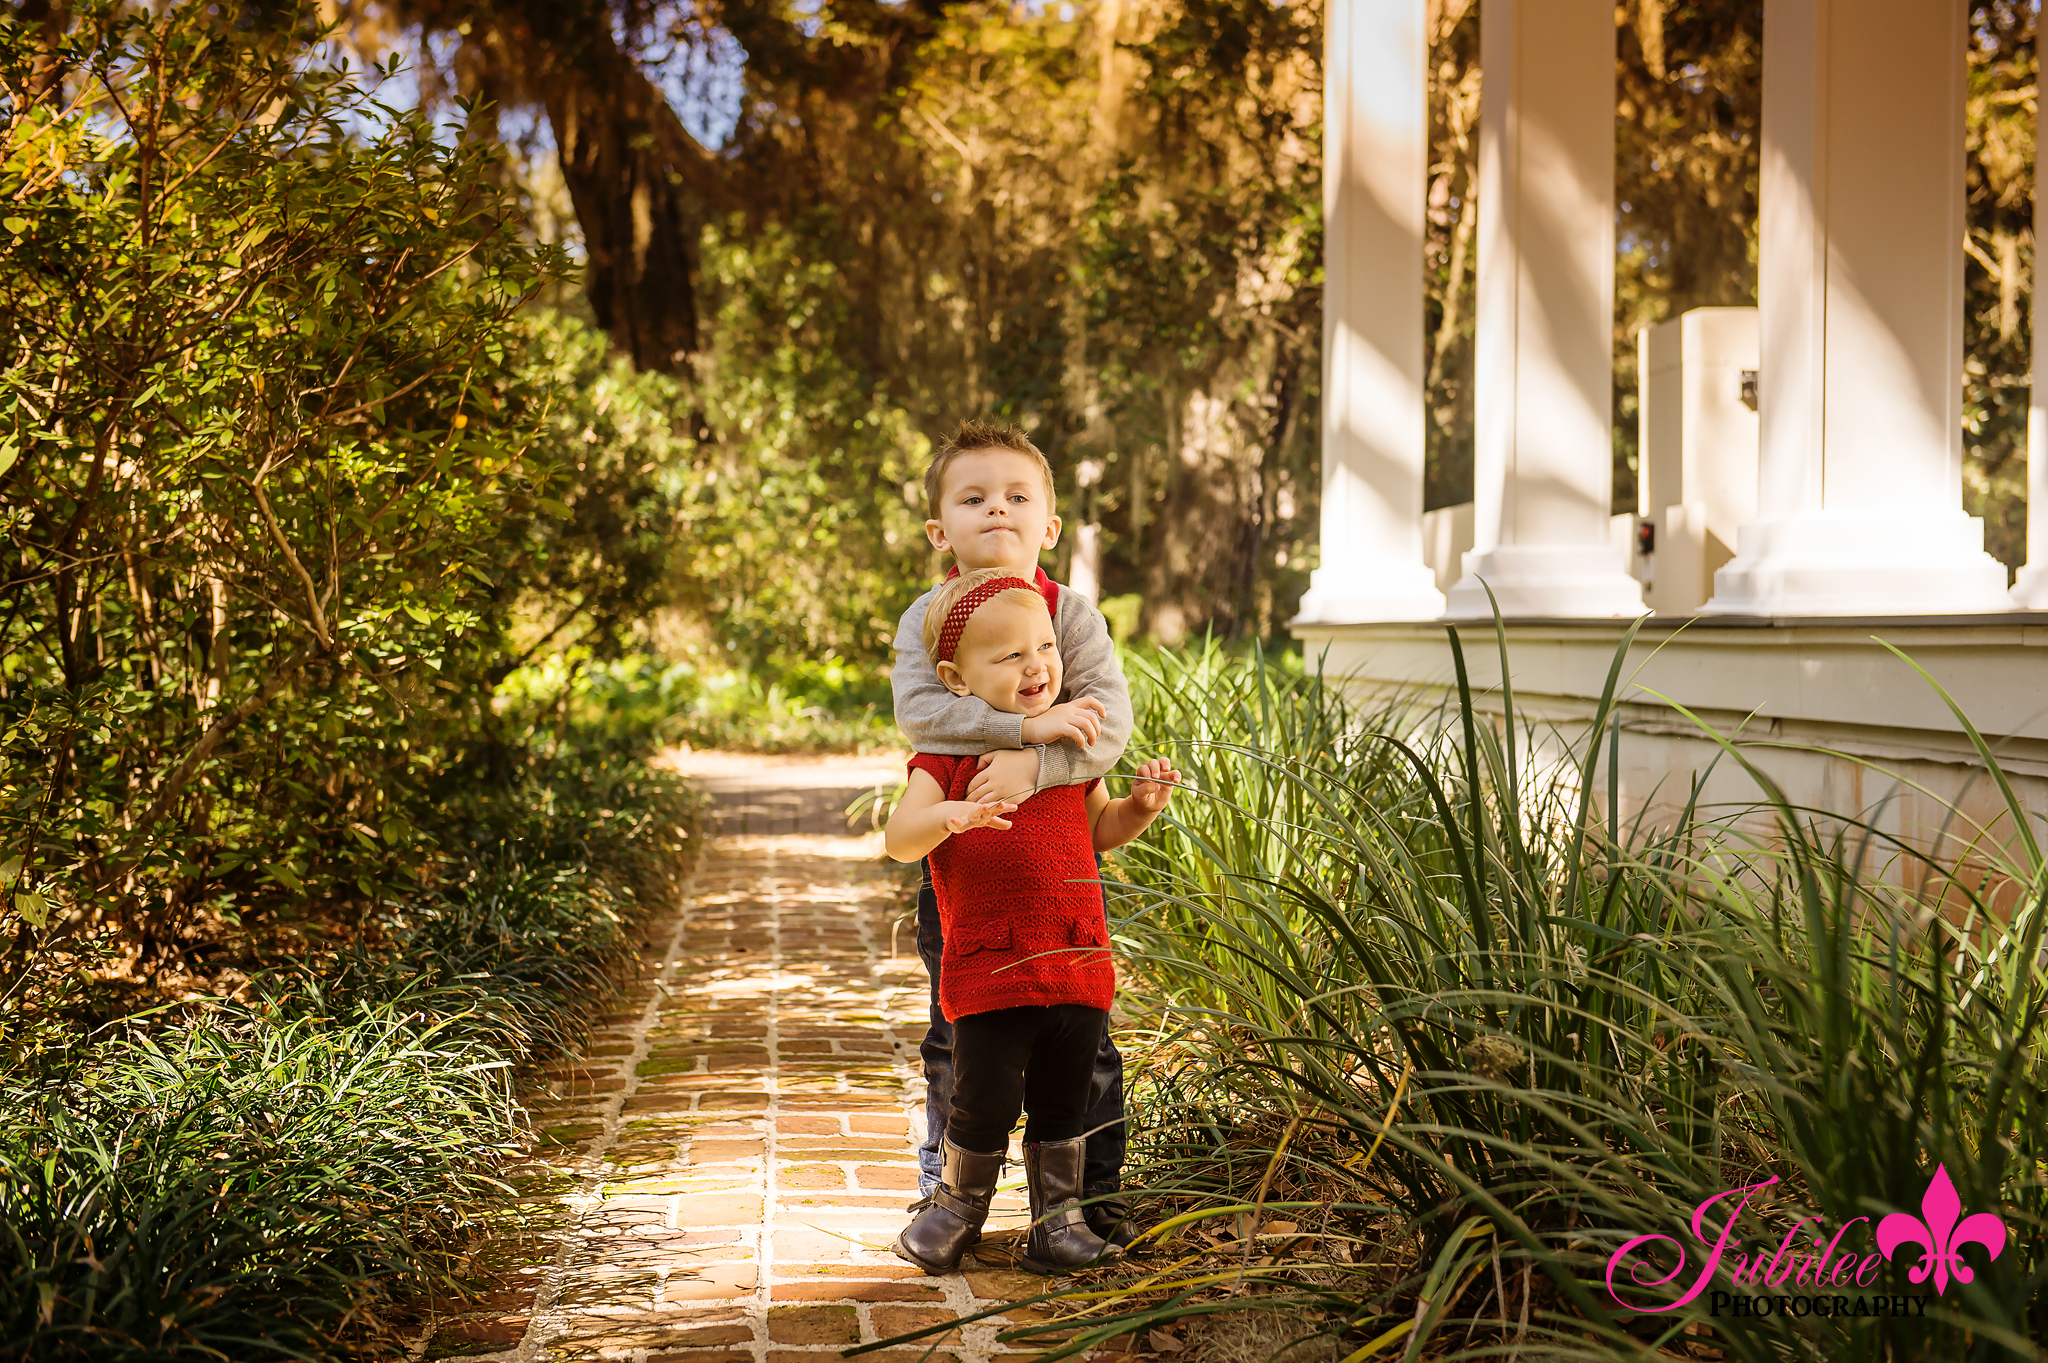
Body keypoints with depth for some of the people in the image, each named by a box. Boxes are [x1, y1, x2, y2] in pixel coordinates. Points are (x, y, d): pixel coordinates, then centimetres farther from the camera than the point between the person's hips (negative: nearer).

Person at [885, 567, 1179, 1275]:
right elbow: (900, 838, -15)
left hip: (1077, 965, 4)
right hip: (989, 970, -4)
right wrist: (947, 816, -35)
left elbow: (1098, 829, 22)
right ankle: (955, 1209, 21)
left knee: (1062, 1105, 11)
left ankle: (1057, 1218, 27)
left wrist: (1141, 804, 2)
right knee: (985, 1103, -4)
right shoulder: (948, 754, -4)